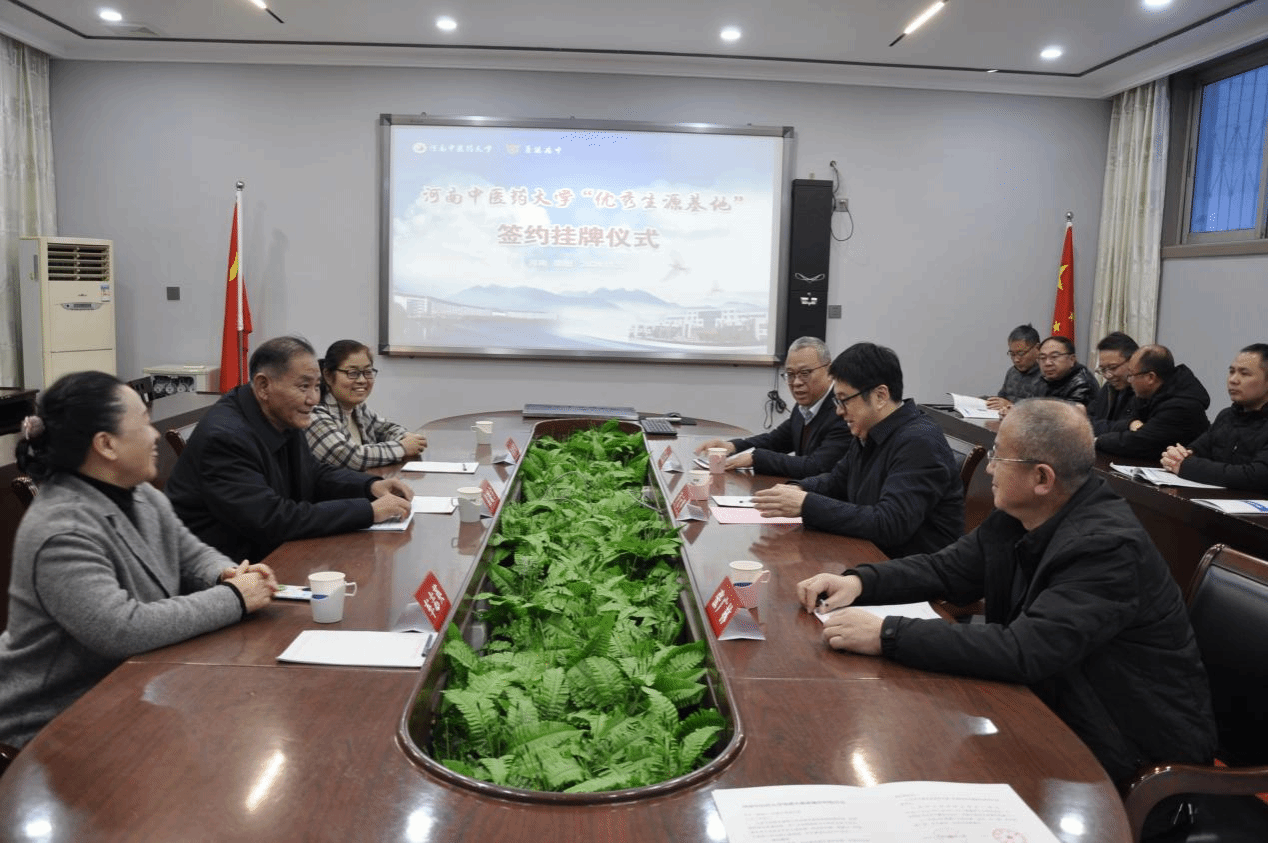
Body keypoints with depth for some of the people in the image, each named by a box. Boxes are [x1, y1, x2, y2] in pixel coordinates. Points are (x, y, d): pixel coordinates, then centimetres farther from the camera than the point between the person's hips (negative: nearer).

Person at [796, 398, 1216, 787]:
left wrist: (888, 635, -36)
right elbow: (946, 569, 6)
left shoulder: (1108, 546, -29)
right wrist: (859, 581, -11)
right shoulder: (1018, 516, -4)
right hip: (1060, 710, 7)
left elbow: (1025, 651, -36)